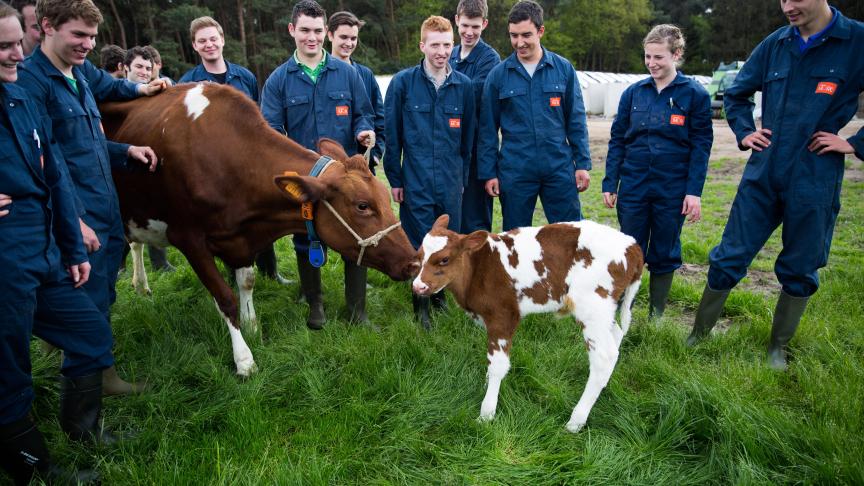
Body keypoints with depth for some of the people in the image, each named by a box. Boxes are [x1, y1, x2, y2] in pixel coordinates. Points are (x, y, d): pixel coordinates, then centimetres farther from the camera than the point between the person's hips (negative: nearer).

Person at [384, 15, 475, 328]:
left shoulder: (464, 85, 3)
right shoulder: (402, 83, -4)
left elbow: (468, 136, 9)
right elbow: (392, 134, -1)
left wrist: (463, 177, 9)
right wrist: (395, 179, -1)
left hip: (451, 182, 3)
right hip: (416, 181, -2)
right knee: (420, 244, 4)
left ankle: (440, 291, 33)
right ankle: (421, 304, 21)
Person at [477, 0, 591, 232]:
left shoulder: (563, 68, 3)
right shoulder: (498, 75, 1)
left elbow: (576, 121, 6)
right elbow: (488, 129, 4)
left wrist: (582, 164, 1)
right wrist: (488, 172, 0)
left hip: (559, 168, 1)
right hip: (514, 171, 0)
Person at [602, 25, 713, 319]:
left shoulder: (695, 94, -2)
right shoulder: (633, 93, 4)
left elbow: (701, 146, -3)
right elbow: (617, 140, 7)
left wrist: (694, 191, -10)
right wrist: (610, 184, 3)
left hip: (672, 190, -2)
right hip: (633, 187, 2)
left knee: (664, 254, 10)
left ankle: (657, 317, 25)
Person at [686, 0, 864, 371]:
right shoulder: (774, 44, 4)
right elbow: (736, 94, 20)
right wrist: (744, 133, 9)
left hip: (814, 181, -2)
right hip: (762, 174, 3)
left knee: (799, 269, 10)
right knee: (729, 257, 5)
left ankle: (778, 347, 28)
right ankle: (697, 335, 17)